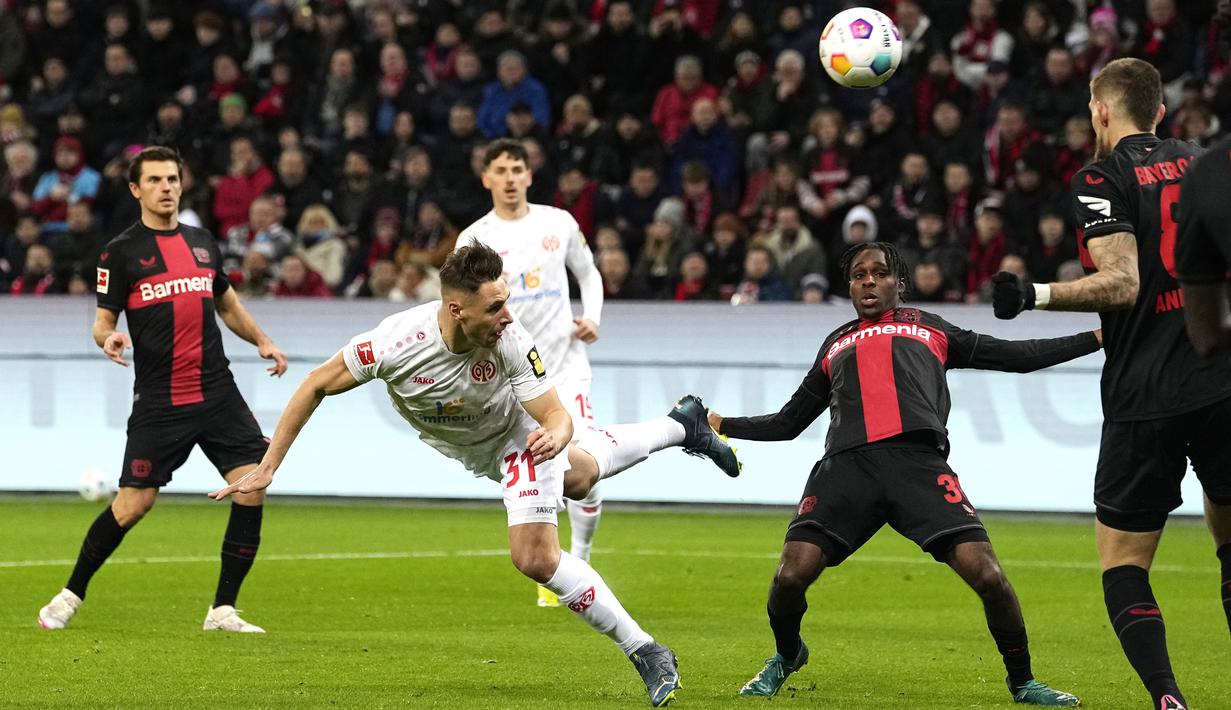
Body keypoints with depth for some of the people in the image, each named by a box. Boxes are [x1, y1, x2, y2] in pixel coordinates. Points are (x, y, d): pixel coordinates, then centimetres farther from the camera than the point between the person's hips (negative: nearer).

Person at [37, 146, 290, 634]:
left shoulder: (202, 242, 14)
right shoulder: (121, 252, 0)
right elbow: (102, 320, 0)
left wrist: (262, 341, 13)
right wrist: (107, 337, -22)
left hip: (217, 392, 4)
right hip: (158, 402, -4)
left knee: (252, 487, -9)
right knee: (133, 504, -6)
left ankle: (222, 611, 0)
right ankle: (71, 596, 16)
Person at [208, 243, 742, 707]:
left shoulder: (512, 341, -38)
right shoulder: (398, 342, -37)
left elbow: (556, 415, -31)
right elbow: (317, 384, -23)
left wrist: (555, 435, -56)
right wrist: (267, 468, -21)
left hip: (522, 435, -4)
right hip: (475, 451, 4)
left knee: (535, 556, -19)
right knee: (577, 476, 29)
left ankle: (644, 652, -4)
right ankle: (680, 427, 55)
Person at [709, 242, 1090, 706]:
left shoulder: (929, 329, 27)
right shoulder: (835, 346, 31)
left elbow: (1015, 356, 27)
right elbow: (789, 422, 37)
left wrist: (1098, 338, 22)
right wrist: (721, 424, 30)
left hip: (918, 463, -2)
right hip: (846, 467, 2)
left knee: (988, 577, -17)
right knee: (791, 576, -14)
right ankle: (787, 655, 20)